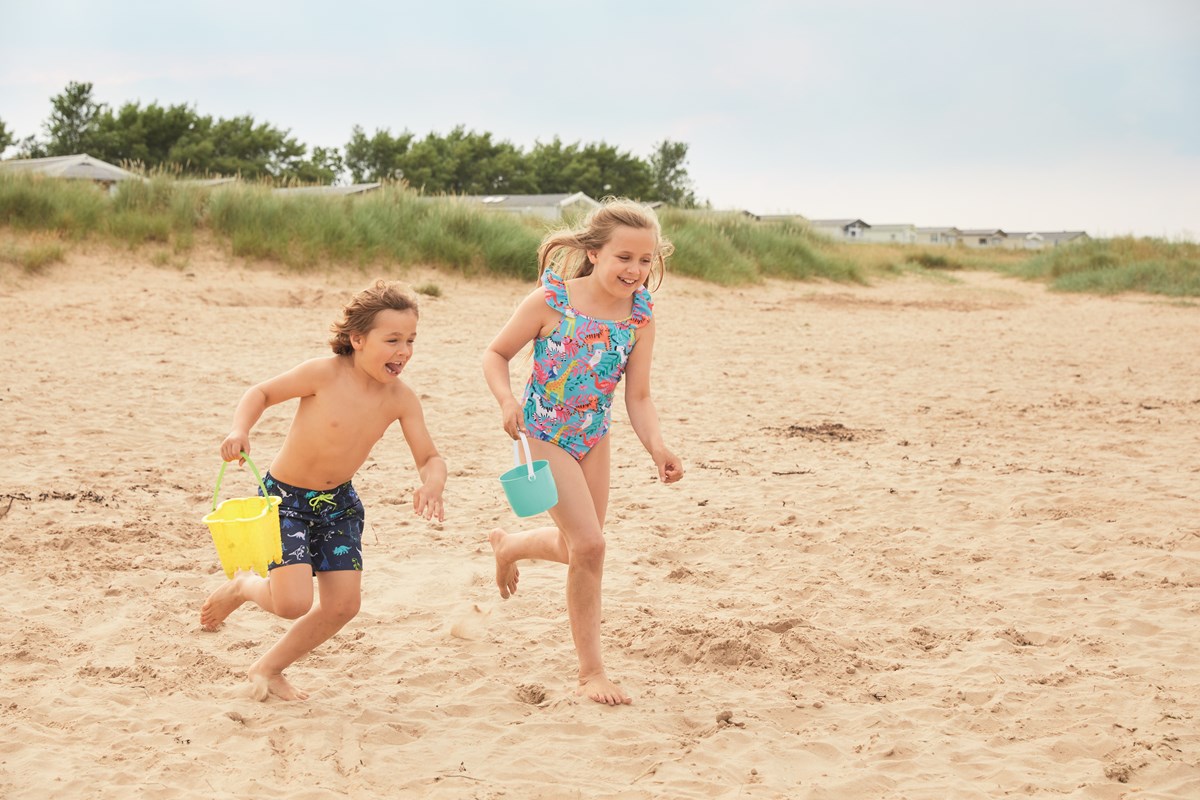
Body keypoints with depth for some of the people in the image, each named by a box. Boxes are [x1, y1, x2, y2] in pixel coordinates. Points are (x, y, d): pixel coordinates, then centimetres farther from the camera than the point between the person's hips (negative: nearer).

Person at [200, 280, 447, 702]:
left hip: (338, 502, 5)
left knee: (343, 604, -1)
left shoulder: (401, 398, -11)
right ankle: (241, 586, 19)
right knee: (293, 602, -17)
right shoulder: (324, 373, -23)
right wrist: (240, 430, -28)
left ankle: (270, 668, 23)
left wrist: (432, 482, -29)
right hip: (284, 496, -5)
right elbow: (262, 393, -9)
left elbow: (430, 457, -6)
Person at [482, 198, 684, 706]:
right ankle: (591, 672, 0)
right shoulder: (550, 301, -20)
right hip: (544, 436, -6)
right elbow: (495, 354, -9)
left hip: (594, 439, 6)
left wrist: (657, 449, -20)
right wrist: (507, 402, -26)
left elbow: (638, 397, -5)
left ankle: (508, 545, 54)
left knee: (576, 547, 18)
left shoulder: (640, 317, -8)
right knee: (590, 545, -14)